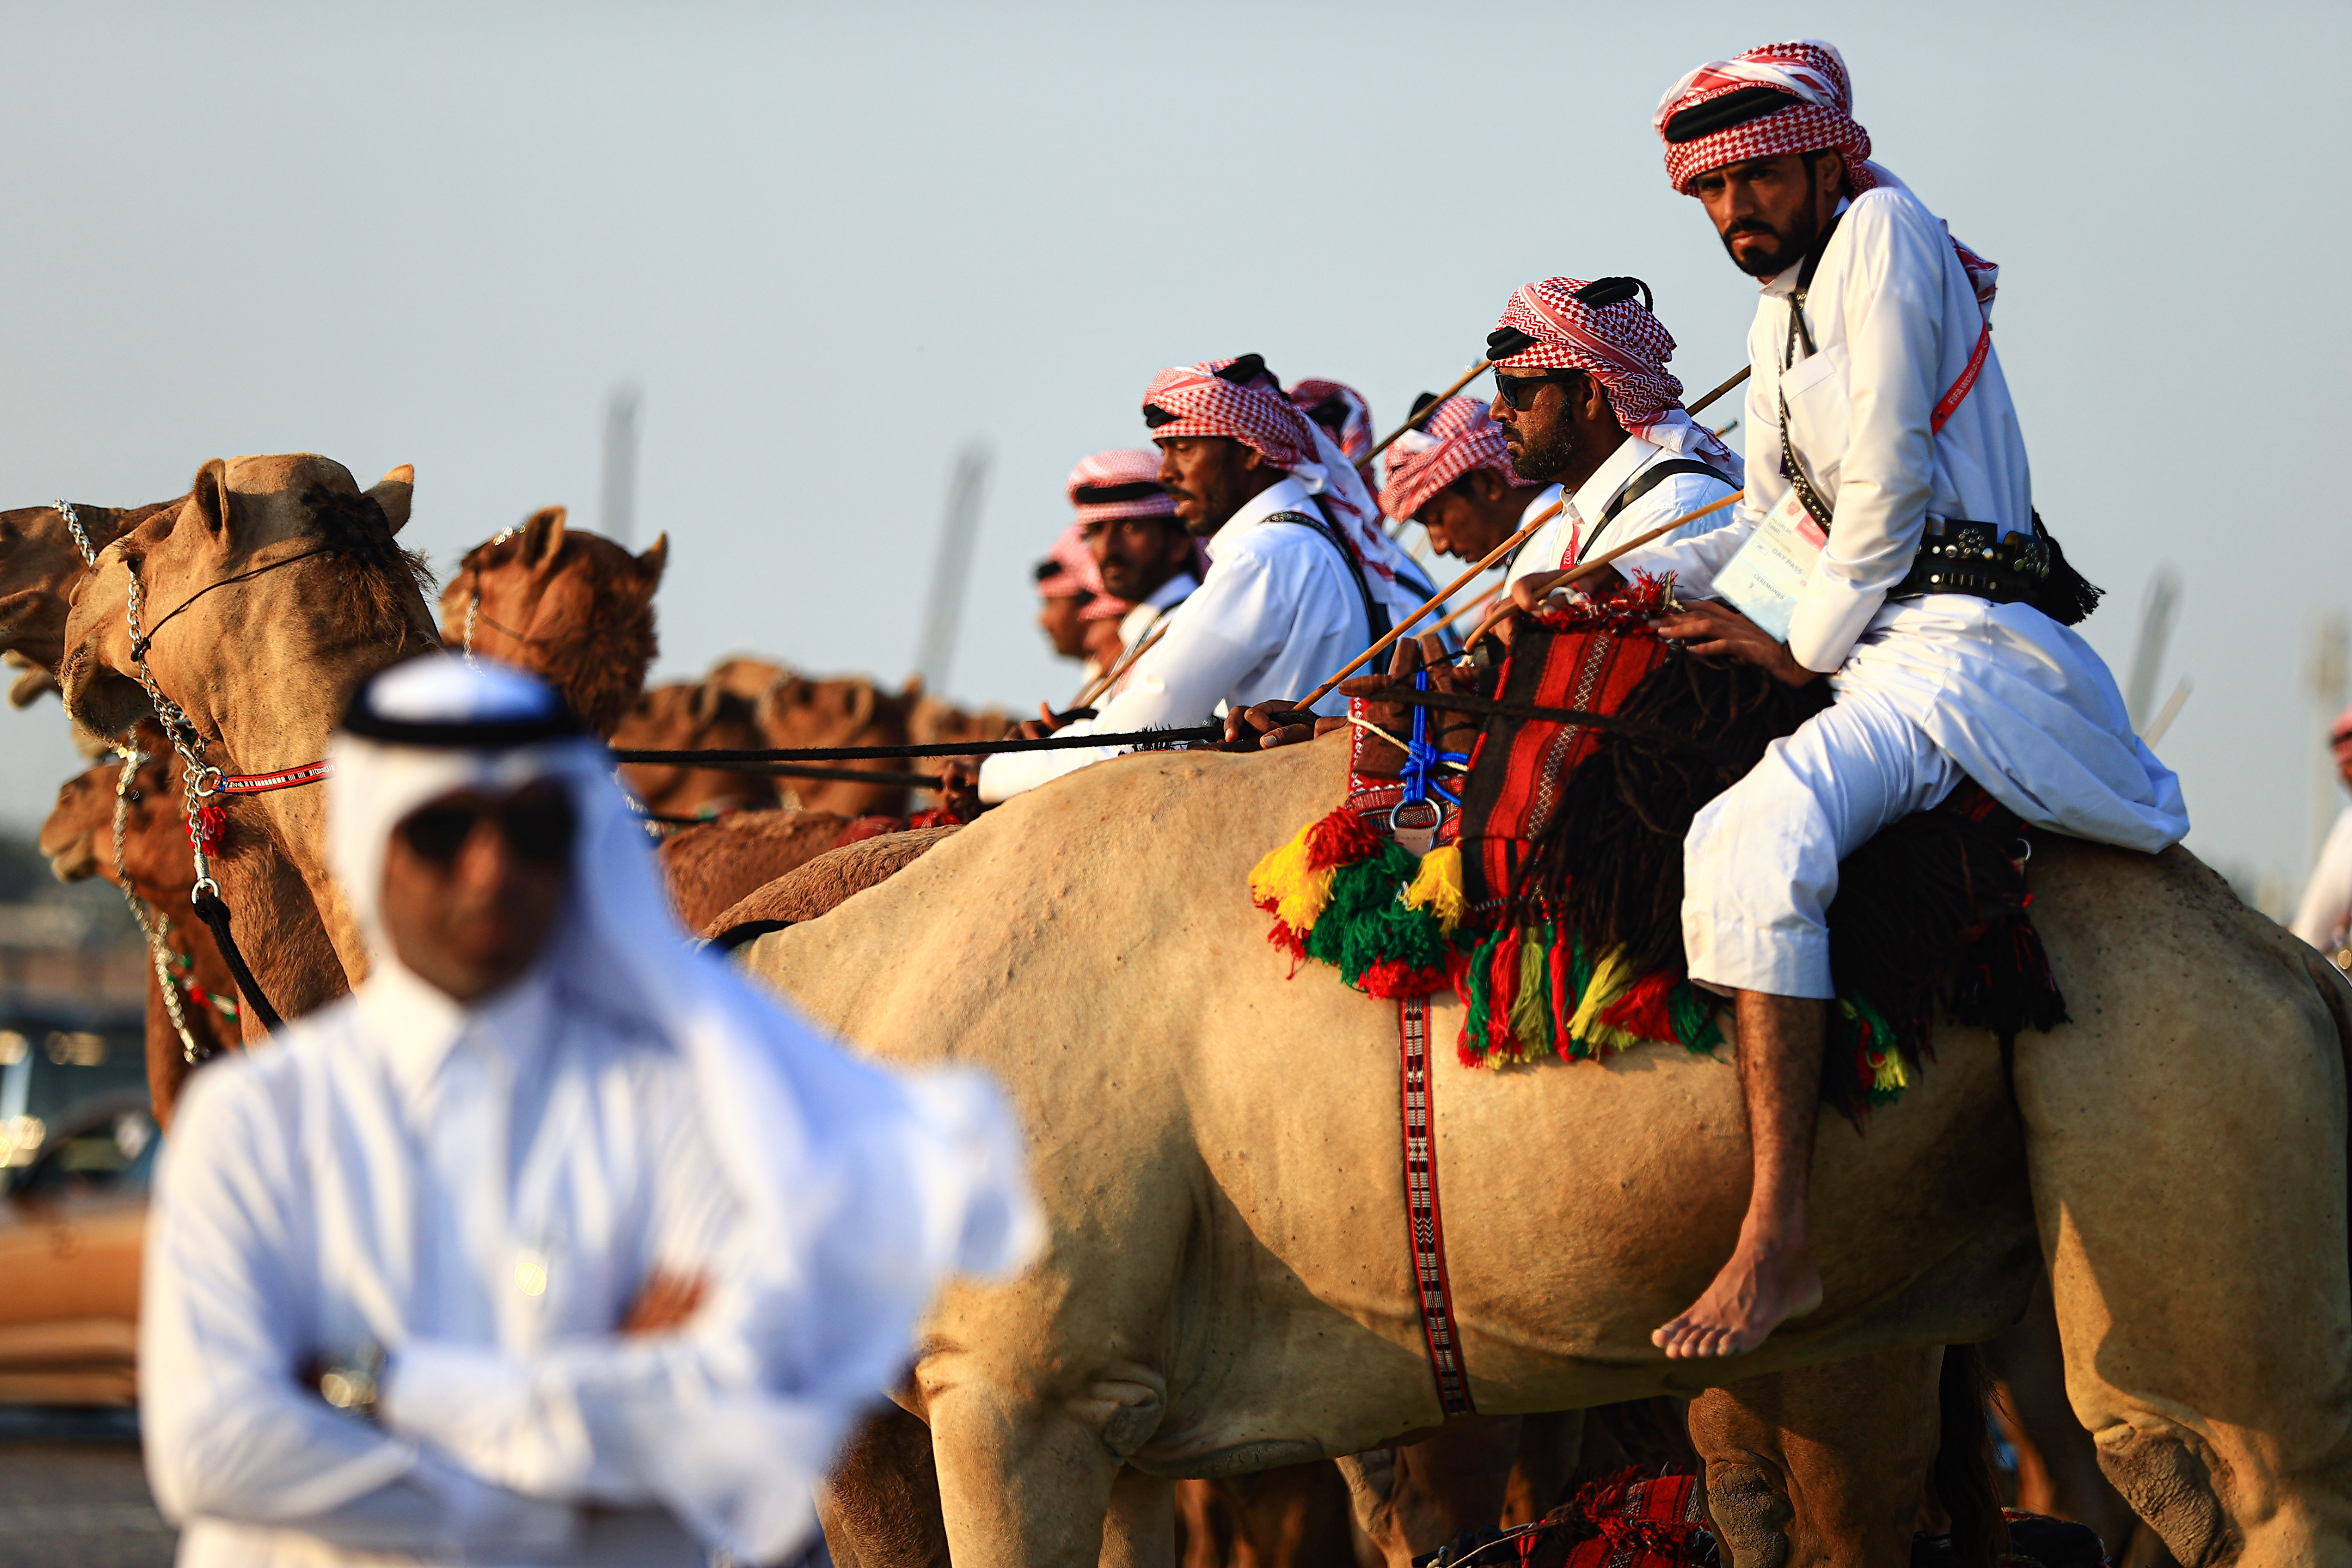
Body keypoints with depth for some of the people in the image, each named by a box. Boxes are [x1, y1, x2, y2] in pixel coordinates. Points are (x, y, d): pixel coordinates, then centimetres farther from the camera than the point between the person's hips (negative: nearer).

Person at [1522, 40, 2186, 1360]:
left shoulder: (1882, 232, -4)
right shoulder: (1778, 320, 24)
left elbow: (1889, 482, -11)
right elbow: (1782, 520, 26)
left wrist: (1804, 642, -6)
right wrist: (1620, 582, 13)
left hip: (1962, 643, -11)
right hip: (1881, 646, 11)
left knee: (1754, 840, -31)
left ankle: (1778, 1245, -39)